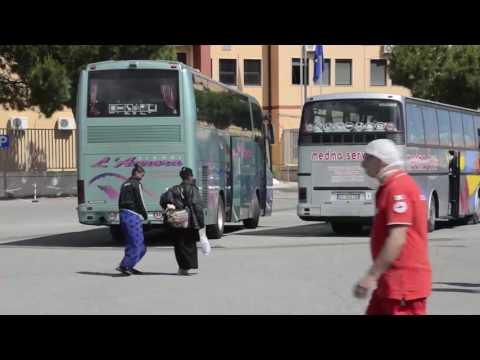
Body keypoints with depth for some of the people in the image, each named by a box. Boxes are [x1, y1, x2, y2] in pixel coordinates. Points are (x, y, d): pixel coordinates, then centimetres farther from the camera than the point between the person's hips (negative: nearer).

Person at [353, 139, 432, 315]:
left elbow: (397, 239, -25)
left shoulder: (398, 188, -17)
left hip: (404, 283, -11)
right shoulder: (392, 186, 16)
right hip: (393, 282, 11)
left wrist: (372, 275, -24)